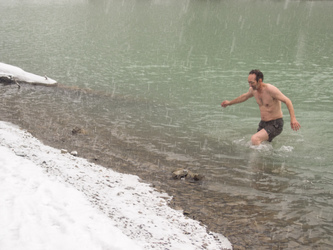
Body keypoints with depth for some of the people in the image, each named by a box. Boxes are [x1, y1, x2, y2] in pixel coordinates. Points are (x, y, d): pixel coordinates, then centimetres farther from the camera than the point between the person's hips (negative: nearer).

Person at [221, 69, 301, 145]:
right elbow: (244, 96, 25)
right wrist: (230, 103, 38)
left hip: (275, 124, -8)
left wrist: (293, 118, -33)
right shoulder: (253, 89, 2)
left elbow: (287, 101, -21)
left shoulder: (270, 89, -21)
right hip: (263, 124, 8)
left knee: (254, 139, -28)